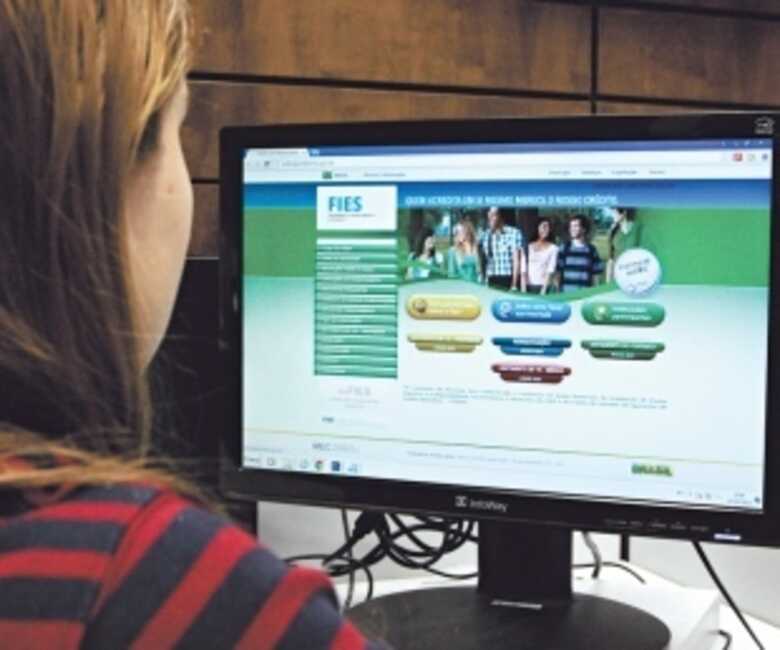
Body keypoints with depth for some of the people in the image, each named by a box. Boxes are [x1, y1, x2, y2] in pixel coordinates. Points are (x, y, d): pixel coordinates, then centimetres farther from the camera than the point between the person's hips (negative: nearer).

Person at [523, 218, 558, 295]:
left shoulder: (553, 248, 1)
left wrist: (544, 289, -15)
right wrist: (523, 288, -5)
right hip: (529, 286, 2)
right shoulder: (529, 246, 8)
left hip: (543, 285, -2)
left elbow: (550, 270, -6)